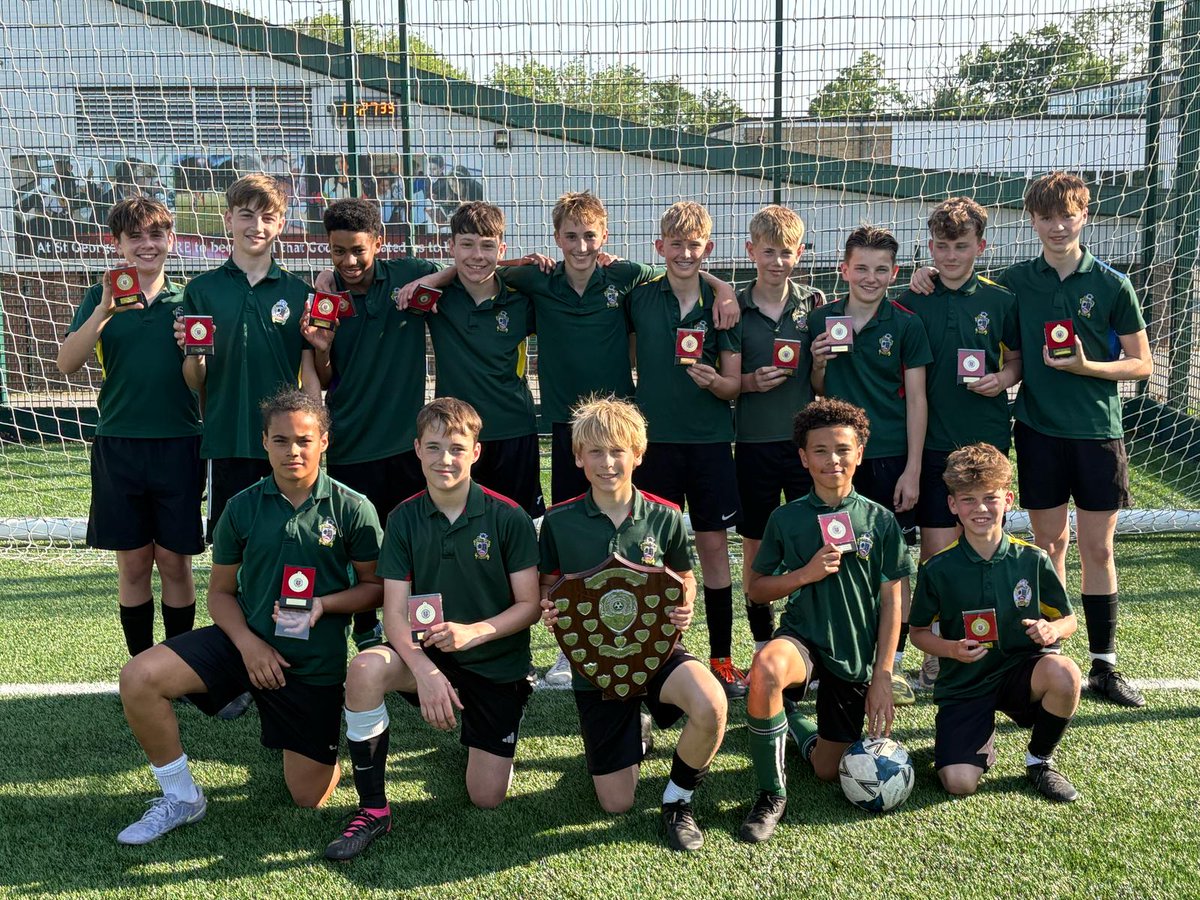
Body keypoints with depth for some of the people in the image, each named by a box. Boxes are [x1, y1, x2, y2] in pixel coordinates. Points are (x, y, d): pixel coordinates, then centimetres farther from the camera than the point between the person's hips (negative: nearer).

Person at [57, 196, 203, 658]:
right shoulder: (102, 297, 4)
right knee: (133, 564, 7)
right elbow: (67, 364, -9)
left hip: (178, 444, 0)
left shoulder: (187, 299, 6)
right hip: (118, 446, 0)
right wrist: (104, 311, -21)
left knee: (174, 562, 5)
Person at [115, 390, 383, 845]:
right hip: (247, 641, 2)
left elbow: (375, 586, -3)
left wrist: (324, 605, -22)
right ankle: (181, 798, -1)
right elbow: (221, 591, 4)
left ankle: (311, 747, 39)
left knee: (309, 799, 2)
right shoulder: (242, 508, -3)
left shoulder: (353, 510, -10)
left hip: (315, 660, -2)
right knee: (138, 678, -21)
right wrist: (247, 641, -14)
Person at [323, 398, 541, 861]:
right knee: (365, 669, -32)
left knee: (486, 800, -2)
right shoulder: (404, 519, -6)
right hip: (427, 655, 2)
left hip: (498, 664, -1)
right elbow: (395, 613, -10)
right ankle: (373, 810, -14)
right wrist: (426, 671, -27)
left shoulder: (508, 518, -12)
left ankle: (479, 734, 34)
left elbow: (530, 605, -10)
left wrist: (472, 632, -27)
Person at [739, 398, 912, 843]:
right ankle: (772, 795, -18)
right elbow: (756, 589, 2)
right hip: (802, 637, -2)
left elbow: (891, 603, 1)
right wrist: (805, 574, -16)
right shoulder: (786, 518, -2)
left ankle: (796, 724, 41)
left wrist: (882, 677, -3)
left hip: (856, 654, 2)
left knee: (829, 771, 4)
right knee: (766, 669, -39)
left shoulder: (880, 520, -2)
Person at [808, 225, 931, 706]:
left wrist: (912, 469, -7)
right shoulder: (821, 320, 5)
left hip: (890, 457, -2)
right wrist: (818, 365, -9)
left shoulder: (905, 324, -2)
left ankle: (893, 666, 14)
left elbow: (916, 400, -2)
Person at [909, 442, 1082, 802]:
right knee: (959, 783, -20)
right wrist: (951, 649, -17)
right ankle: (982, 739, 19)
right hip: (964, 684, -1)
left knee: (1064, 674, -35)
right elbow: (919, 632, 3)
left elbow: (1068, 619, 7)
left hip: (1021, 669, 1)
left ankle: (1040, 760, -3)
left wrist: (1053, 630, -17)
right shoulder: (937, 570, -7)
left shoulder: (1032, 560, -4)